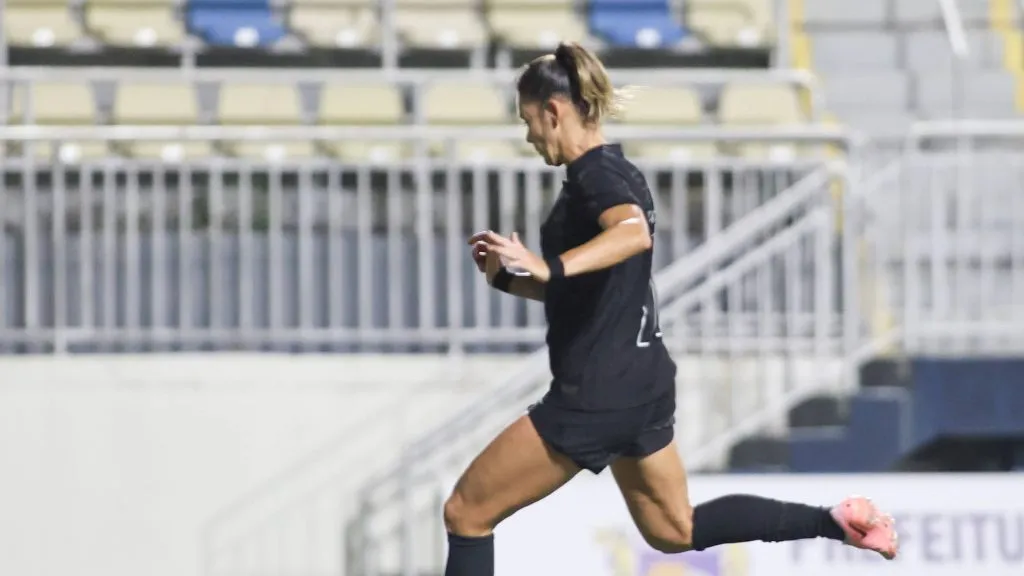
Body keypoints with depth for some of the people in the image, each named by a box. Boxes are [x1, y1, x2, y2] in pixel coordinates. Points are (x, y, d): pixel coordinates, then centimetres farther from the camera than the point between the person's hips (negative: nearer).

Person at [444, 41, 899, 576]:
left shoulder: (596, 175, -15)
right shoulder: (613, 172, 15)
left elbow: (634, 232, -39)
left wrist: (550, 267, -51)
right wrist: (507, 274, 11)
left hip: (595, 396, -10)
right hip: (641, 382, 10)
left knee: (467, 512, -4)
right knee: (675, 529, 25)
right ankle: (834, 520, 19)